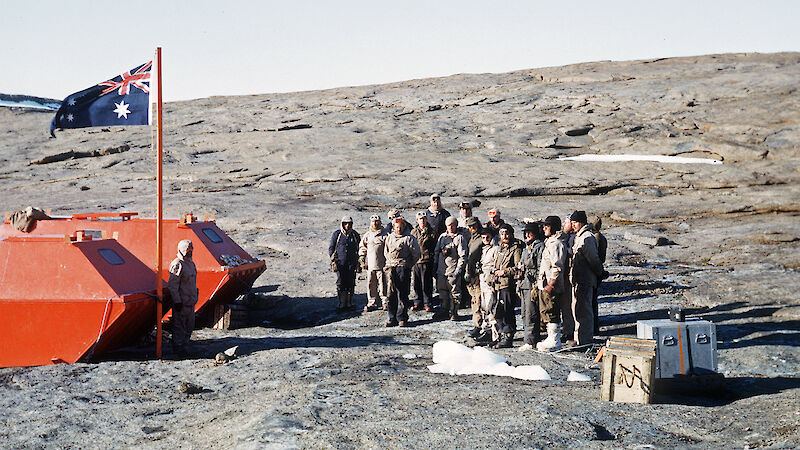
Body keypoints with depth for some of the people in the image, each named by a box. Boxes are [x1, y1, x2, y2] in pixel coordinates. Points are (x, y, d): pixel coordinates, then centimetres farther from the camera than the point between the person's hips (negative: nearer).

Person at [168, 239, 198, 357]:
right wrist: (177, 301, -19)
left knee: (190, 325, 13)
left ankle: (185, 346, 23)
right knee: (179, 326, -1)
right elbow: (172, 285, -17)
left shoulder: (191, 262, 15)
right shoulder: (177, 264, -13)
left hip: (190, 301, 9)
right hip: (181, 302, -9)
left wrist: (194, 298, 23)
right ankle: (178, 348, 6)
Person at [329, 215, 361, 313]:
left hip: (352, 263, 2)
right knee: (341, 284, -5)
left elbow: (359, 249, 16)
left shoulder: (355, 235, 8)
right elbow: (331, 248, 6)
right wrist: (333, 260, -4)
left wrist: (358, 262, 8)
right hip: (340, 263, -2)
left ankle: (349, 303, 11)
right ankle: (342, 304, -2)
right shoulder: (336, 234, 2)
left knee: (351, 284, 3)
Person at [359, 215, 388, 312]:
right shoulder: (367, 235, 14)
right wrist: (362, 261, 14)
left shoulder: (384, 234, 1)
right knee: (371, 285, 5)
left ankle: (385, 302, 5)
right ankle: (372, 303, 12)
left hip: (381, 264, -4)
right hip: (370, 264, 4)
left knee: (382, 284, -4)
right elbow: (362, 248, 22)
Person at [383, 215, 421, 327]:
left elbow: (416, 254, 3)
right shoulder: (389, 238, 16)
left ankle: (402, 318, 0)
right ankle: (392, 318, 5)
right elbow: (386, 252, 28)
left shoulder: (409, 238, 0)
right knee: (391, 294, 1)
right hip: (391, 267, 4)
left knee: (402, 294, -5)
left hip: (403, 267, -4)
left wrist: (408, 264, 5)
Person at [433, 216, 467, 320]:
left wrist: (458, 270, -14)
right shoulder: (442, 236, 13)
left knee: (454, 292, -2)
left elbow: (462, 256, -7)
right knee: (442, 291, 10)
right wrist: (435, 267, 14)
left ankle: (453, 312, 7)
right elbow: (436, 252, 20)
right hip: (441, 269, 5)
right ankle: (444, 311, 22)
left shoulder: (459, 238, -4)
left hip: (453, 270, -5)